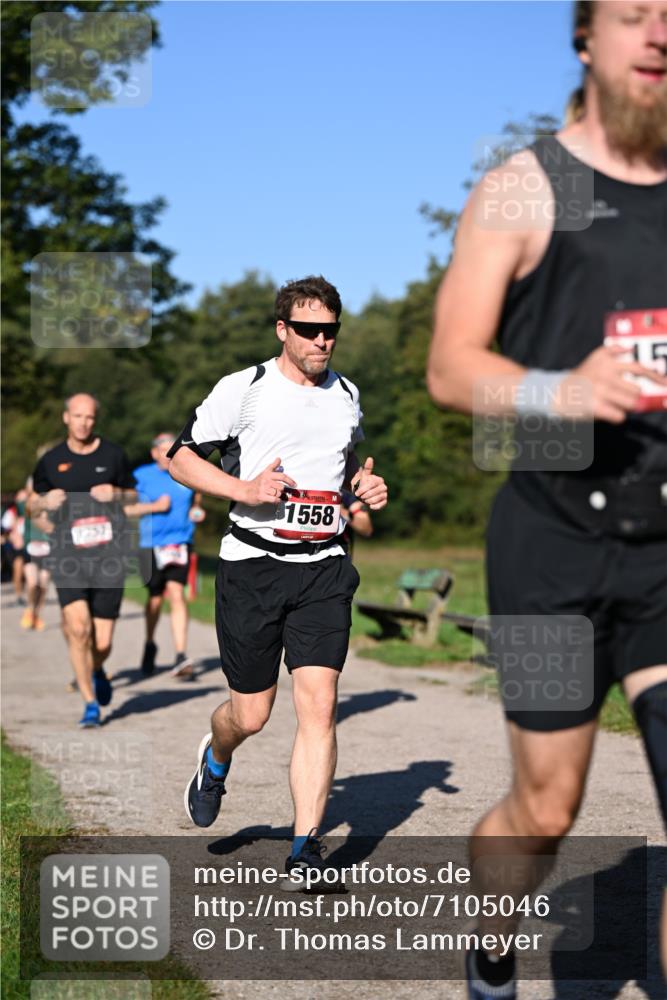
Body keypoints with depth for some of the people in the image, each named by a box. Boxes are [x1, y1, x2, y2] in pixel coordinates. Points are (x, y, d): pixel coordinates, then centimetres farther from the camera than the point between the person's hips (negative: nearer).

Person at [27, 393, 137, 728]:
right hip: (69, 554, 0)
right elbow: (32, 506, 17)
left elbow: (133, 494, 17)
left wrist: (116, 494, -5)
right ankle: (90, 704, -4)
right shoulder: (51, 461, 6)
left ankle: (96, 671, 38)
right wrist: (45, 501, -6)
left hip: (109, 553, 0)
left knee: (102, 642, 1)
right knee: (78, 628, -18)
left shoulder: (113, 455, 6)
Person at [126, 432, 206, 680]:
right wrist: (155, 506, -13)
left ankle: (180, 656, -18)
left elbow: (196, 501, 26)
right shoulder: (141, 476, 1)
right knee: (156, 598, 9)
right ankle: (150, 645, 36)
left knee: (176, 594, -14)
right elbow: (126, 509, -2)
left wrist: (197, 512, 5)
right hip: (151, 544, -1)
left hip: (180, 542, 1)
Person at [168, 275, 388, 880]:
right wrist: (246, 489, -15)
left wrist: (367, 485, 6)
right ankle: (215, 760, 42)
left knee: (319, 704, -11)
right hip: (252, 564, -3)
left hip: (323, 568, 3)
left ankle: (305, 852, -5)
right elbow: (182, 459, 0)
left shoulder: (347, 395, 11)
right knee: (251, 714, 5)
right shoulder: (243, 389, -3)